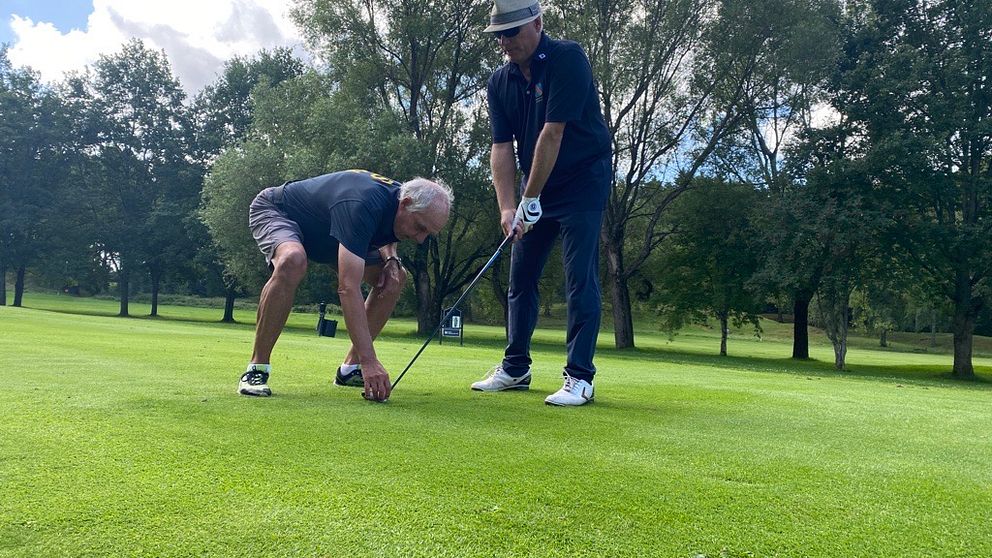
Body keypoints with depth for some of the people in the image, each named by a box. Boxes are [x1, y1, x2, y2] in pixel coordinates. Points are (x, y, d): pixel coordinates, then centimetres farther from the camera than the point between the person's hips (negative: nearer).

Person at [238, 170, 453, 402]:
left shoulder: (399, 195, -13)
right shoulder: (362, 205, -40)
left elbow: (385, 239, 13)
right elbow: (348, 288, -45)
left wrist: (391, 259, -12)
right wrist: (369, 361, -48)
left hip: (325, 232, 8)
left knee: (396, 277, -2)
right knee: (292, 260, -43)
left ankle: (351, 367, 2)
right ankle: (256, 368, -28)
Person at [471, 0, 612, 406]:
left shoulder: (567, 59, -19)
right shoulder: (500, 82, 0)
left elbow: (552, 133, -24)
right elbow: (502, 147, -4)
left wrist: (530, 198, -23)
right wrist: (507, 206, -15)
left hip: (583, 179, -7)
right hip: (536, 186, 7)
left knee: (580, 277, -11)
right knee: (521, 275, 8)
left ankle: (579, 377, -5)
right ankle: (515, 368, 20)